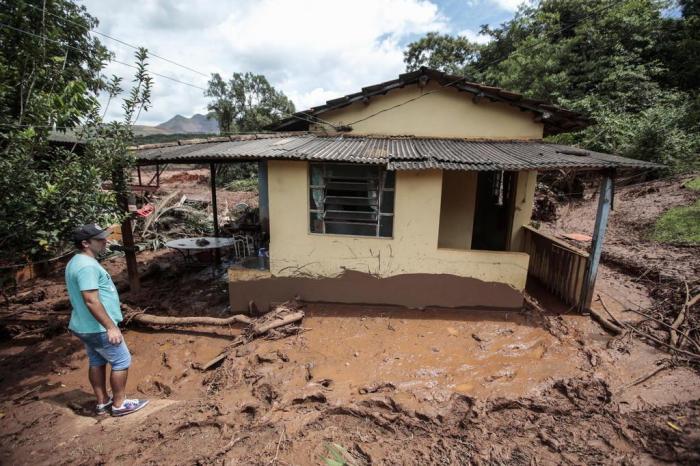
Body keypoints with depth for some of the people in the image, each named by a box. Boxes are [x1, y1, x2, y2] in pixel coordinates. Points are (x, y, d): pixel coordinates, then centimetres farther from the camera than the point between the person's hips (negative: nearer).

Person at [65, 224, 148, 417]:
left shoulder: (76, 262, 9)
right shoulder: (87, 266, -25)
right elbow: (91, 301, -29)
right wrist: (111, 327, -25)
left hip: (84, 326, 10)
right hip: (98, 328, -10)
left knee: (97, 362, 19)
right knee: (121, 361, 3)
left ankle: (102, 403, 32)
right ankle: (119, 404, 15)